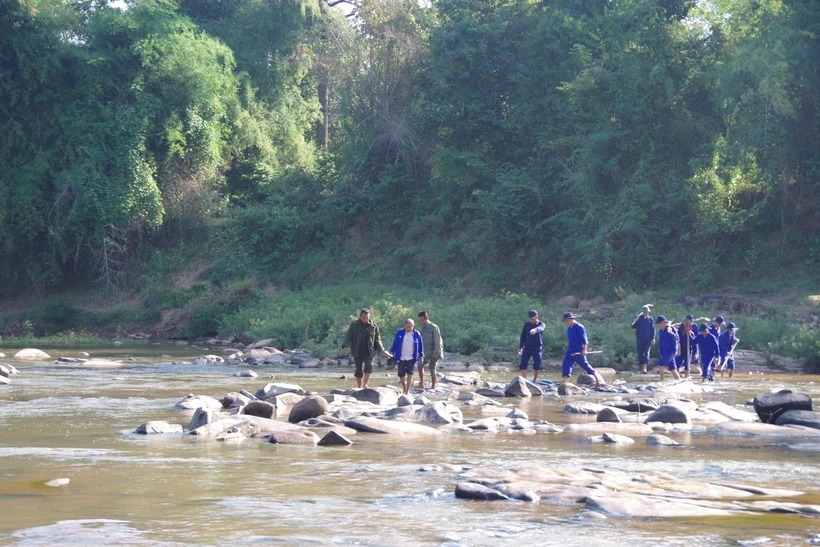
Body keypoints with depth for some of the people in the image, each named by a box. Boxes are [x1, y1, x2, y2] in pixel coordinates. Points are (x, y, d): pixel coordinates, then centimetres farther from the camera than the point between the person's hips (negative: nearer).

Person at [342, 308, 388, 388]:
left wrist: (381, 350, 0)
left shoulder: (373, 326, 5)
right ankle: (359, 387, 17)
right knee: (359, 371, 8)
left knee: (368, 367, -19)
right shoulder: (354, 325, 2)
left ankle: (365, 385, -26)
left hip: (369, 352, 0)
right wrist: (345, 346, -19)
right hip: (357, 352, 0)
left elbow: (377, 339, 11)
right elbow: (348, 337, -2)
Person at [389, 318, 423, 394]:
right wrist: (392, 353, 7)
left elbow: (420, 345, 7)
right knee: (401, 374, 5)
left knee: (410, 373, -13)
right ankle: (404, 389, 25)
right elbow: (395, 343, 6)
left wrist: (421, 356, 8)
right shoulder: (400, 333, -2)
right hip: (401, 358, 1)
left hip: (411, 358, -1)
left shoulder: (417, 334, -2)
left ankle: (407, 391, -9)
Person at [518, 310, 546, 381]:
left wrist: (535, 330, -55)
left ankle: (534, 381, 18)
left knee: (537, 366, 2)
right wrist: (520, 347, 7)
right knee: (523, 364, -9)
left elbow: (540, 328, -31)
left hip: (537, 348, -2)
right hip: (527, 348, 2)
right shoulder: (527, 324, 5)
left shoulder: (541, 324, -6)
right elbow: (523, 336, 12)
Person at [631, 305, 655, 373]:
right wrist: (635, 322, -22)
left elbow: (653, 329, 6)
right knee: (640, 354, 6)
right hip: (639, 339, 1)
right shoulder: (637, 318, 4)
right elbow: (633, 326, -1)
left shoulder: (650, 319, 4)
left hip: (648, 339, -1)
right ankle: (641, 368, 17)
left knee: (646, 353, -14)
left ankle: (645, 368, -24)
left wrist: (653, 338, -1)